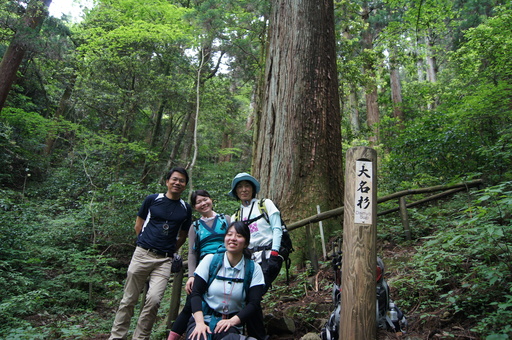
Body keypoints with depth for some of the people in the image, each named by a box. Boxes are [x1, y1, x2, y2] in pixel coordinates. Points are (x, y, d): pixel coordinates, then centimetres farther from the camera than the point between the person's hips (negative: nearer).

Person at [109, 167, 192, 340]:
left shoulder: (186, 208, 8)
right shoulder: (152, 199, 3)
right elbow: (138, 225, 11)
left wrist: (169, 250, 11)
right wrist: (146, 243, 8)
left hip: (164, 261, 1)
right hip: (143, 254, 0)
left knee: (153, 300, -13)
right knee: (129, 300, 6)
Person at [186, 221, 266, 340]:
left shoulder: (253, 268, 0)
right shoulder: (210, 260, 0)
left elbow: (254, 303, -4)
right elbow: (196, 293, -3)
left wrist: (232, 321, -20)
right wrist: (200, 323, -18)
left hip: (231, 324, 0)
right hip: (203, 319, 0)